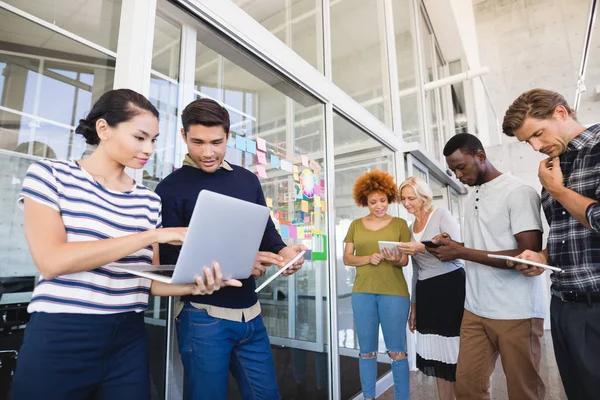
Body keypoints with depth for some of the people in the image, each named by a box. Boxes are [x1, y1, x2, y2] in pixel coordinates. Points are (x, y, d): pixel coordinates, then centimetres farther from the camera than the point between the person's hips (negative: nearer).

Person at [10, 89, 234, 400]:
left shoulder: (149, 200, 5)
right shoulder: (49, 174, -3)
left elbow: (147, 280, 5)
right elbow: (51, 261, -18)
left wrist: (194, 286, -15)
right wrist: (154, 235, -21)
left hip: (129, 340, 4)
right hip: (60, 339, -3)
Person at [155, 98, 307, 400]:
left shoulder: (248, 180, 7)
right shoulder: (171, 188, -7)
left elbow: (266, 230, 12)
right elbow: (170, 259, -11)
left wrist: (282, 252, -11)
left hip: (251, 313, 5)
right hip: (203, 318, -4)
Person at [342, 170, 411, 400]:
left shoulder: (399, 224, 3)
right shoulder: (356, 225, 8)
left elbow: (405, 260, 1)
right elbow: (347, 258, 5)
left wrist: (396, 260, -21)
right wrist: (368, 258, -13)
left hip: (394, 292, -2)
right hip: (362, 292, 2)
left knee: (397, 351, 5)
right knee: (367, 351, 11)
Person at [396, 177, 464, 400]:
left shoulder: (442, 216, -3)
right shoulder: (411, 227, 13)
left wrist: (422, 247, -27)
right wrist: (413, 306, 16)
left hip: (451, 287, -6)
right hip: (426, 292, 6)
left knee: (455, 349, -2)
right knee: (437, 352, 11)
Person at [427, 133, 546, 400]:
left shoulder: (519, 192, -10)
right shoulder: (470, 198, 13)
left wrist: (461, 252, -21)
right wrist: (452, 246, 0)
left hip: (516, 313, -6)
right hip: (475, 310, 6)